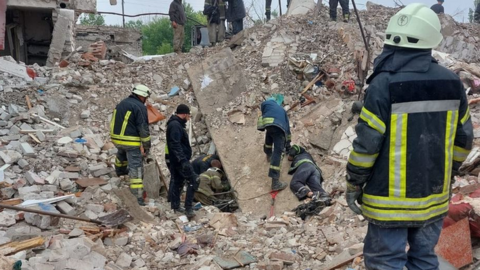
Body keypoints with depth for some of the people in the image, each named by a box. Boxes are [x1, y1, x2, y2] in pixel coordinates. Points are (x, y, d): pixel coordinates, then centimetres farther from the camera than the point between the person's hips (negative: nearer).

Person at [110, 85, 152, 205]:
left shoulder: (121, 104, 15)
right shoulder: (140, 107, -11)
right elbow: (143, 128, -15)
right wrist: (147, 145, -7)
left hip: (116, 138, 8)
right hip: (131, 142, -8)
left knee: (122, 153, 40)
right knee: (136, 168, -7)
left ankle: (120, 170, 65)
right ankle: (138, 197, -10)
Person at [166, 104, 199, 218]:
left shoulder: (175, 124, 16)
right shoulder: (175, 125, -17)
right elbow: (175, 145, -25)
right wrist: (183, 160, -29)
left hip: (176, 161, 11)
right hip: (180, 160, -11)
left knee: (178, 182, 15)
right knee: (193, 181, -10)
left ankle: (175, 207, 21)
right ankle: (188, 208, -10)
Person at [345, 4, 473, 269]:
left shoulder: (384, 84, -18)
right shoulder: (451, 83, 0)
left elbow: (366, 143, -17)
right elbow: (463, 140, 8)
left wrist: (353, 186, -3)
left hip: (391, 199, -6)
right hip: (433, 196, 6)